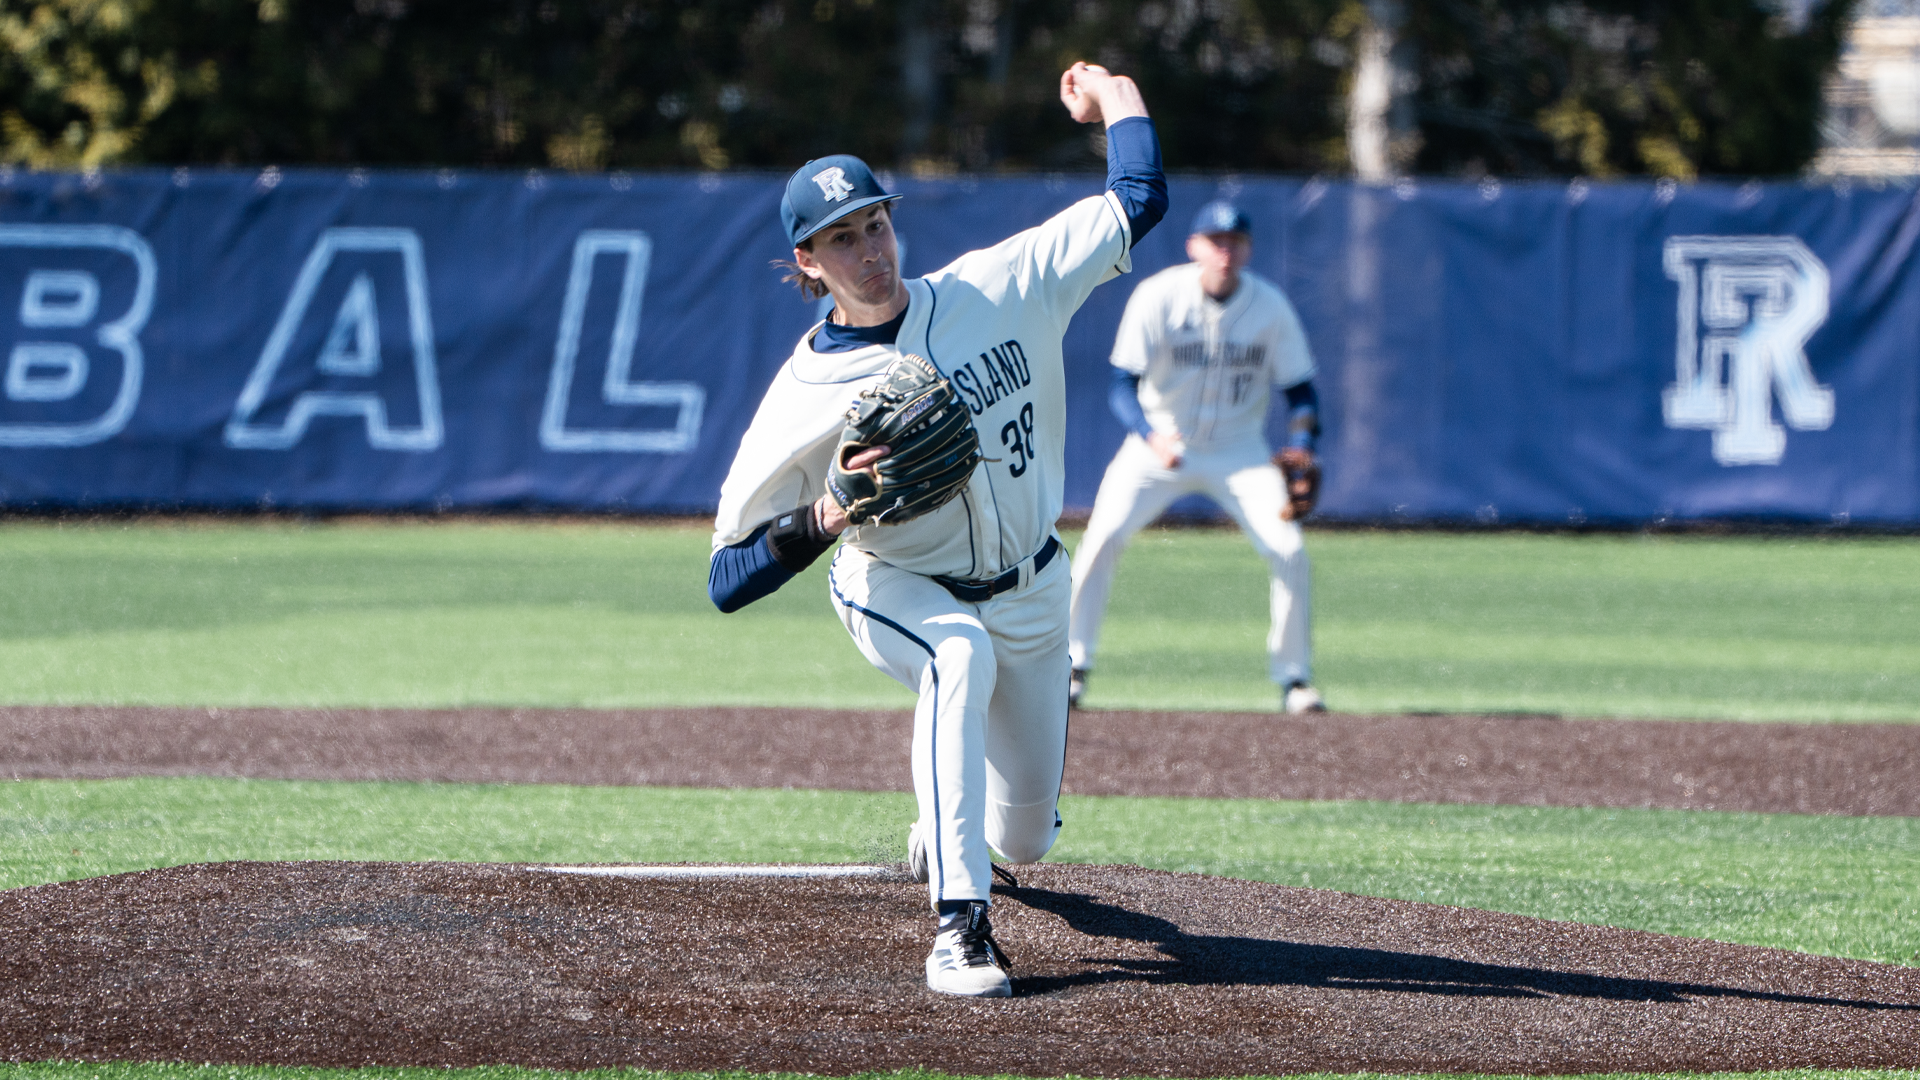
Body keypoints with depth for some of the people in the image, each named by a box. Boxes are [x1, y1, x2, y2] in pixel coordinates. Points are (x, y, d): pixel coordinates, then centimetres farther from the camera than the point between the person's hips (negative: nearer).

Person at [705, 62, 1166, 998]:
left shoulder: (996, 290, -15)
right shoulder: (803, 401, -22)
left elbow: (1138, 201, -12)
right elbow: (728, 580, -22)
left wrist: (1114, 102, -2)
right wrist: (827, 516, -37)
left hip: (1029, 592, 4)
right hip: (896, 591, -4)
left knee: (1024, 840, 10)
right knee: (961, 657, -40)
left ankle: (940, 835, 52)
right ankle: (959, 929, -39)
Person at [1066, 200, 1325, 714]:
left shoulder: (1270, 306, -10)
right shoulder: (1158, 297, -17)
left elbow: (1300, 388, -2)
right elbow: (1124, 384, -18)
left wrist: (1301, 447, -21)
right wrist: (1152, 438, -37)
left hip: (1238, 450, 1)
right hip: (1159, 444, -1)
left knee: (1289, 550, -13)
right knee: (1103, 536, -18)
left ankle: (1294, 677, 4)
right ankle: (1074, 665, -4)